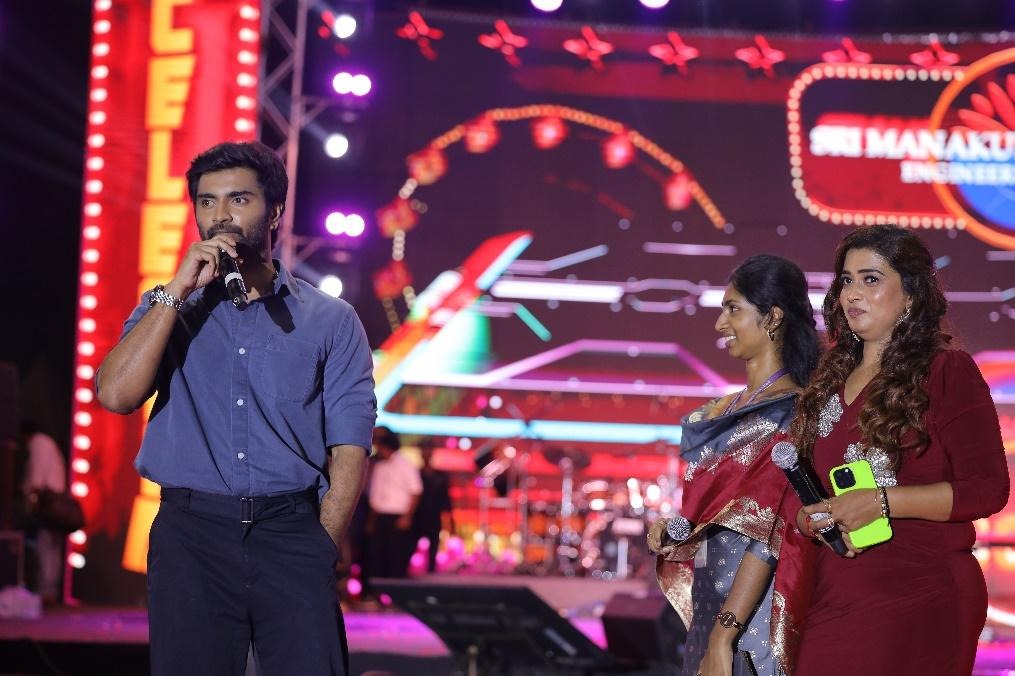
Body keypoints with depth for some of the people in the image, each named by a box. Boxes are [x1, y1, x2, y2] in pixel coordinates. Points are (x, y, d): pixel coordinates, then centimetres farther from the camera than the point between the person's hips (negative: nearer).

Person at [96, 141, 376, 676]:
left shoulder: (330, 321, 7)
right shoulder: (168, 309, 12)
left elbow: (349, 444, 1)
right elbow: (116, 394, -6)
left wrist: (321, 545, -10)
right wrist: (178, 290, -8)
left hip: (291, 531, -1)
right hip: (191, 532, 1)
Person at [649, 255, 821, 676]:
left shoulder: (792, 413, -13)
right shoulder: (722, 411, 9)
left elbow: (767, 530, -19)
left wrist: (724, 635, -22)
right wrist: (671, 530, 0)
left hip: (752, 617, -7)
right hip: (709, 606, 7)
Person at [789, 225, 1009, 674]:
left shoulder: (947, 370, -5)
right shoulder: (833, 378, 15)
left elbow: (988, 488, -12)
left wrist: (882, 502, -19)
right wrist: (811, 517, -1)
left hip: (920, 599, -6)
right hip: (837, 598, 6)